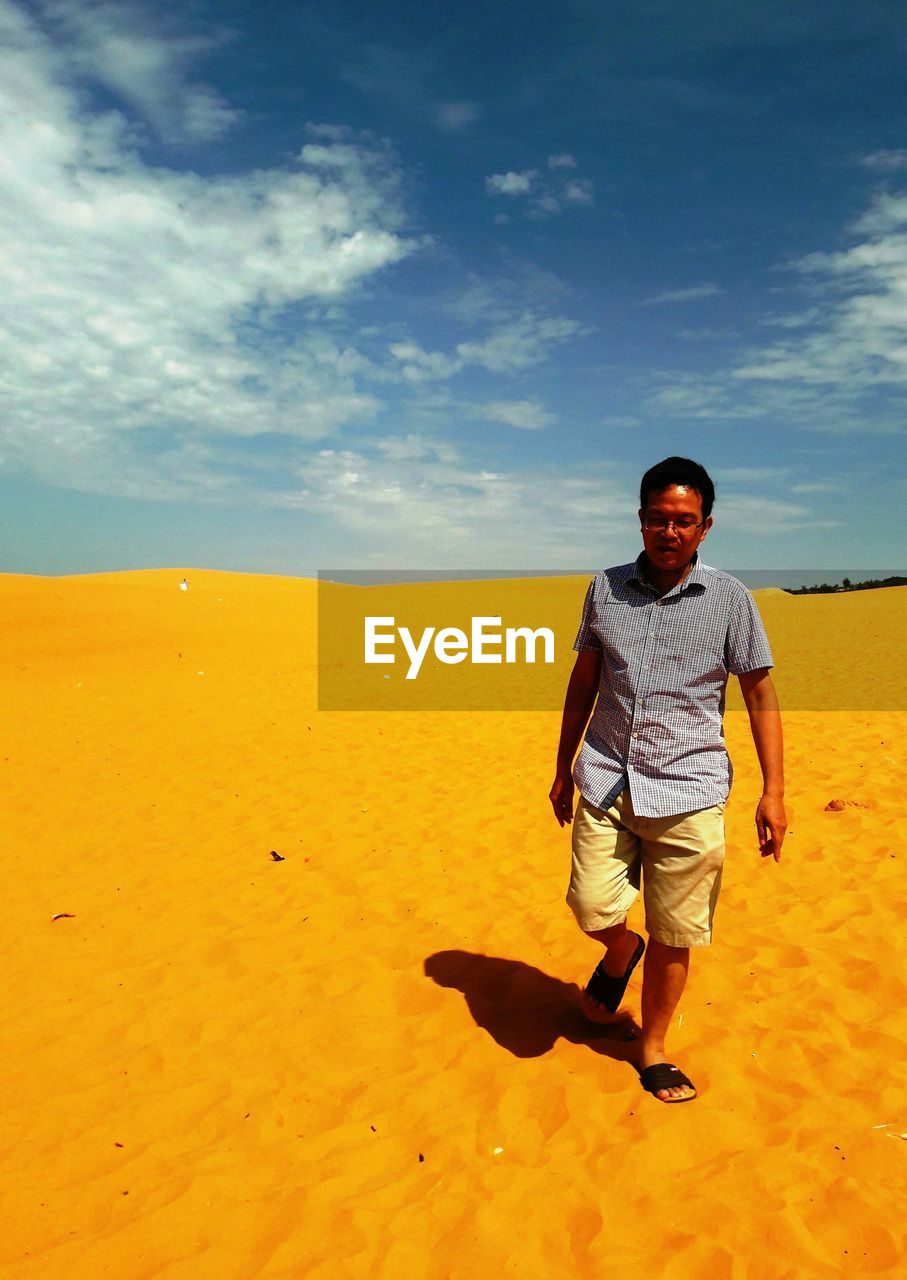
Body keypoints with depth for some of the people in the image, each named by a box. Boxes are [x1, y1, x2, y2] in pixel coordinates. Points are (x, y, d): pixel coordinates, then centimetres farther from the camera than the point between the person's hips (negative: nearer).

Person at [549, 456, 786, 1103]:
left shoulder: (730, 599, -1)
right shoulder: (606, 588, 5)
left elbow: (761, 694, 3)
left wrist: (774, 792, -3)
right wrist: (564, 768, 16)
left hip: (689, 790, -1)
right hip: (607, 781, 2)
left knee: (673, 935, 5)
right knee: (593, 909, -5)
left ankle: (653, 1048, 30)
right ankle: (620, 952, 32)